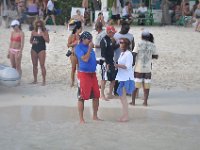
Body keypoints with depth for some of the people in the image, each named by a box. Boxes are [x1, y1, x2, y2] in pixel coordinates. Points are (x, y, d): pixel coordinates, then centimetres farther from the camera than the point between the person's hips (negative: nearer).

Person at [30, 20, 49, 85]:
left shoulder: (44, 32, -2)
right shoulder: (33, 32, 8)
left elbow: (47, 40, -12)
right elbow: (30, 40, 16)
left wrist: (42, 34, -18)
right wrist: (33, 42, -7)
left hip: (41, 49, -4)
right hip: (34, 49, 4)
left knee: (42, 65, -8)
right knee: (34, 65, 8)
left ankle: (44, 80, -4)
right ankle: (35, 79, 18)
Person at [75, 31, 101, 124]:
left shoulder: (89, 47, 14)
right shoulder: (79, 48, -8)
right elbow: (85, 59, -20)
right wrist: (90, 48, -15)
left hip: (92, 74, 8)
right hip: (84, 74, -7)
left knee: (96, 95, 9)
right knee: (82, 97, -2)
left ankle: (95, 116, 21)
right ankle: (81, 119, 3)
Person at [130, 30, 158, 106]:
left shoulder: (139, 44, -6)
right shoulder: (152, 45, 1)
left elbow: (133, 54, -11)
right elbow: (156, 56, 7)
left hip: (139, 68, -2)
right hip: (148, 69, 2)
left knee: (135, 85, 5)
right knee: (146, 86, 7)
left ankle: (133, 101, 8)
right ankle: (145, 102, 6)